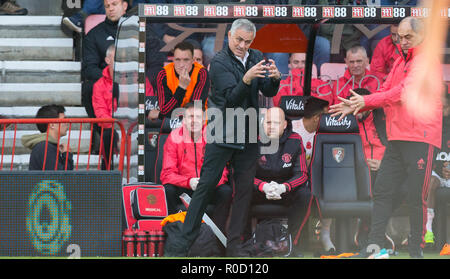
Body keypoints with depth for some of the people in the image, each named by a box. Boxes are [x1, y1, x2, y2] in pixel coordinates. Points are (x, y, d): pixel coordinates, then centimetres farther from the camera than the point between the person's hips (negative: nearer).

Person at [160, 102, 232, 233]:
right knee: (168, 190, -30)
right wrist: (189, 182, -28)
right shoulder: (174, 138, -6)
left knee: (226, 191, -27)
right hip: (183, 189, -1)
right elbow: (167, 174, -10)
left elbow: (222, 171, -6)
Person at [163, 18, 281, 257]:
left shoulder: (256, 58, 8)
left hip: (248, 134, 5)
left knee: (244, 188, 4)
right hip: (222, 133, -5)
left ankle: (234, 244, 10)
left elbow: (268, 92, 3)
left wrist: (274, 79, -19)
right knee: (207, 184, -7)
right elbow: (231, 98, -19)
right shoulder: (219, 62, -9)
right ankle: (184, 240, -4)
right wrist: (246, 79, -37)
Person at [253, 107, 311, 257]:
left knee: (305, 194, -29)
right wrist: (264, 187, -33)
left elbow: (301, 174, -9)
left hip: (286, 190, 1)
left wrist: (283, 187, -30)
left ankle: (292, 243, -18)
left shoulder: (295, 141, -8)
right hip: (260, 190, -1)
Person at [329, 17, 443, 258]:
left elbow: (404, 90, -18)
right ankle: (374, 245, 6)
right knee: (382, 190, 4)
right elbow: (386, 92, 16)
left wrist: (367, 100, -20)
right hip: (396, 139, 8)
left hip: (420, 137, -8)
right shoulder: (401, 62, 21)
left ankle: (416, 249, 4)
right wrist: (355, 106, 2)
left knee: (416, 197, -5)